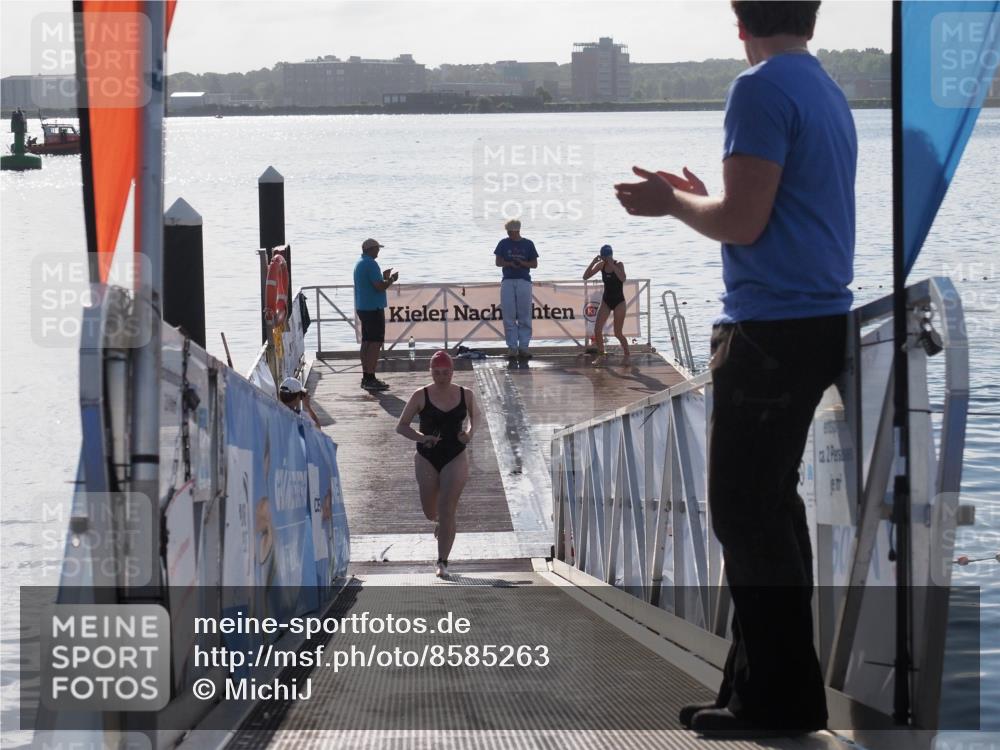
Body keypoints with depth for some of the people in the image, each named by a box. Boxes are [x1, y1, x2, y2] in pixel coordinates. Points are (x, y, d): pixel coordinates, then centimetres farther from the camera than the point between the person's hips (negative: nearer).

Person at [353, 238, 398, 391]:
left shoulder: (359, 263, 15)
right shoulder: (371, 264, -17)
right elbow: (380, 287, -21)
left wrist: (383, 277, 22)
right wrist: (391, 279, -5)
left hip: (362, 307, 10)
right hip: (374, 308, -10)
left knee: (366, 341, 13)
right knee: (375, 343, -9)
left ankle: (366, 377, 16)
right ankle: (371, 379, -12)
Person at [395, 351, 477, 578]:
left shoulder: (465, 395, -1)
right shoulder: (421, 396, -6)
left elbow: (474, 417, 19)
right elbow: (401, 426, -2)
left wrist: (470, 433, -2)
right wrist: (421, 437, -19)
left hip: (455, 458, -1)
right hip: (427, 458, 1)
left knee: (447, 511, -10)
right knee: (430, 511, 9)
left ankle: (442, 562, -6)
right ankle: (439, 520, 48)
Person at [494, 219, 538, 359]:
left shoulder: (528, 244, 5)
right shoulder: (504, 243, 7)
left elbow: (534, 264, 6)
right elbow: (498, 262, 7)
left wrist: (522, 263, -12)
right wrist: (509, 264, -12)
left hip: (524, 281, -1)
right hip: (507, 281, 1)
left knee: (524, 316, 0)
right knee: (509, 316, -2)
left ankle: (523, 347, 3)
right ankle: (512, 347, 2)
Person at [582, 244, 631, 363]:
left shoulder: (619, 264, -12)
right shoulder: (601, 265, -1)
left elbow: (623, 279, -32)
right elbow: (585, 277, -5)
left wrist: (612, 265, -31)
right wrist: (593, 263, -16)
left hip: (619, 302, -4)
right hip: (606, 301, 4)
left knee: (618, 333, -3)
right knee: (597, 330, -7)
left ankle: (627, 355, 18)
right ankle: (601, 355, 8)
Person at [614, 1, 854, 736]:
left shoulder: (762, 90, -14)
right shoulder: (828, 93, 14)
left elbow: (743, 224, -17)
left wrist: (672, 203, -1)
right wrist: (704, 199, 21)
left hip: (773, 329, -9)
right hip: (817, 320, 9)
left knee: (745, 511, -4)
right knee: (770, 502, 16)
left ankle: (779, 698, -1)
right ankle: (777, 681, 21)